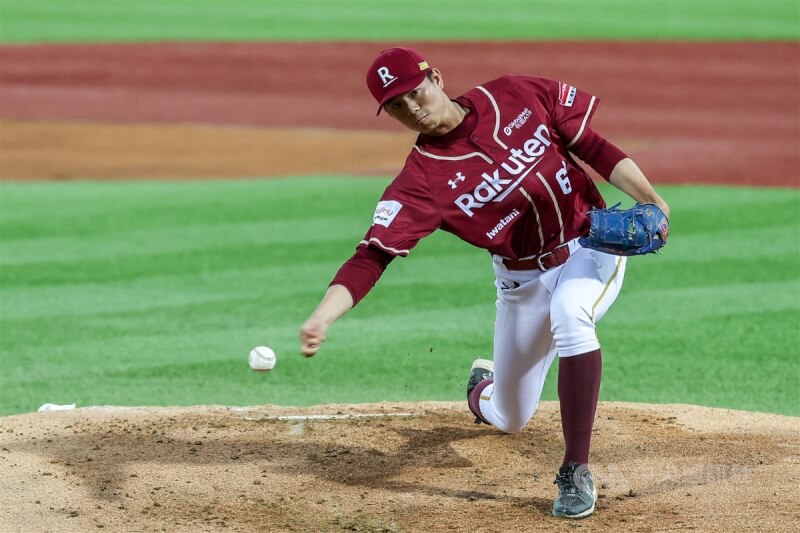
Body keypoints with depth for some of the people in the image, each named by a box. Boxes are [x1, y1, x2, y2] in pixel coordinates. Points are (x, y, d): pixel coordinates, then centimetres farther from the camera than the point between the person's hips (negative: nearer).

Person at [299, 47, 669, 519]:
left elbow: (592, 147, -5)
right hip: (524, 279, 1)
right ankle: (483, 387, 51)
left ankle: (576, 473, -28)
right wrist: (321, 318, -42)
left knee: (569, 314, -36)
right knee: (509, 419, 10)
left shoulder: (516, 96, -12)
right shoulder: (422, 180, -17)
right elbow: (372, 256, -26)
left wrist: (650, 201, -17)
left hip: (593, 243, -1)